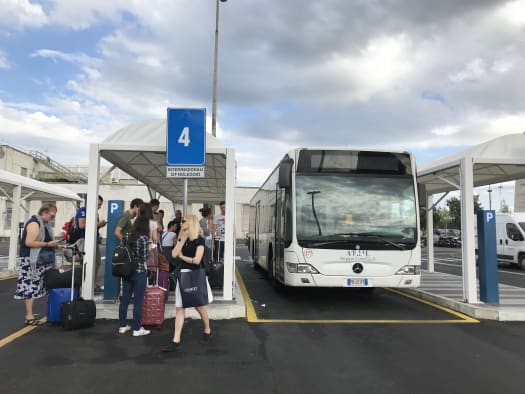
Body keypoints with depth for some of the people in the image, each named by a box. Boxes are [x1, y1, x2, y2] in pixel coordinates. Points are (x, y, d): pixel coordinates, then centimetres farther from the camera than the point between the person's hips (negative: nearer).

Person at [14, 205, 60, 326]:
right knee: (30, 287, -7)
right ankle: (29, 317, -3)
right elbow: (29, 242, -23)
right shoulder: (34, 223, -15)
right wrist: (48, 244, -20)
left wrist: (52, 245, 11)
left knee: (34, 288, 8)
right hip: (31, 261, -9)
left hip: (40, 260, 9)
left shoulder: (43, 224, 15)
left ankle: (29, 314, 11)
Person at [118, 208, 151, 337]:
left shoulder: (126, 235, 2)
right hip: (139, 272, -6)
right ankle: (137, 329, 10)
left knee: (125, 299, 13)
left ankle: (123, 326, 23)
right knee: (138, 301, 3)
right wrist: (149, 249, 3)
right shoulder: (144, 238, -16)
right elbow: (144, 257, -14)